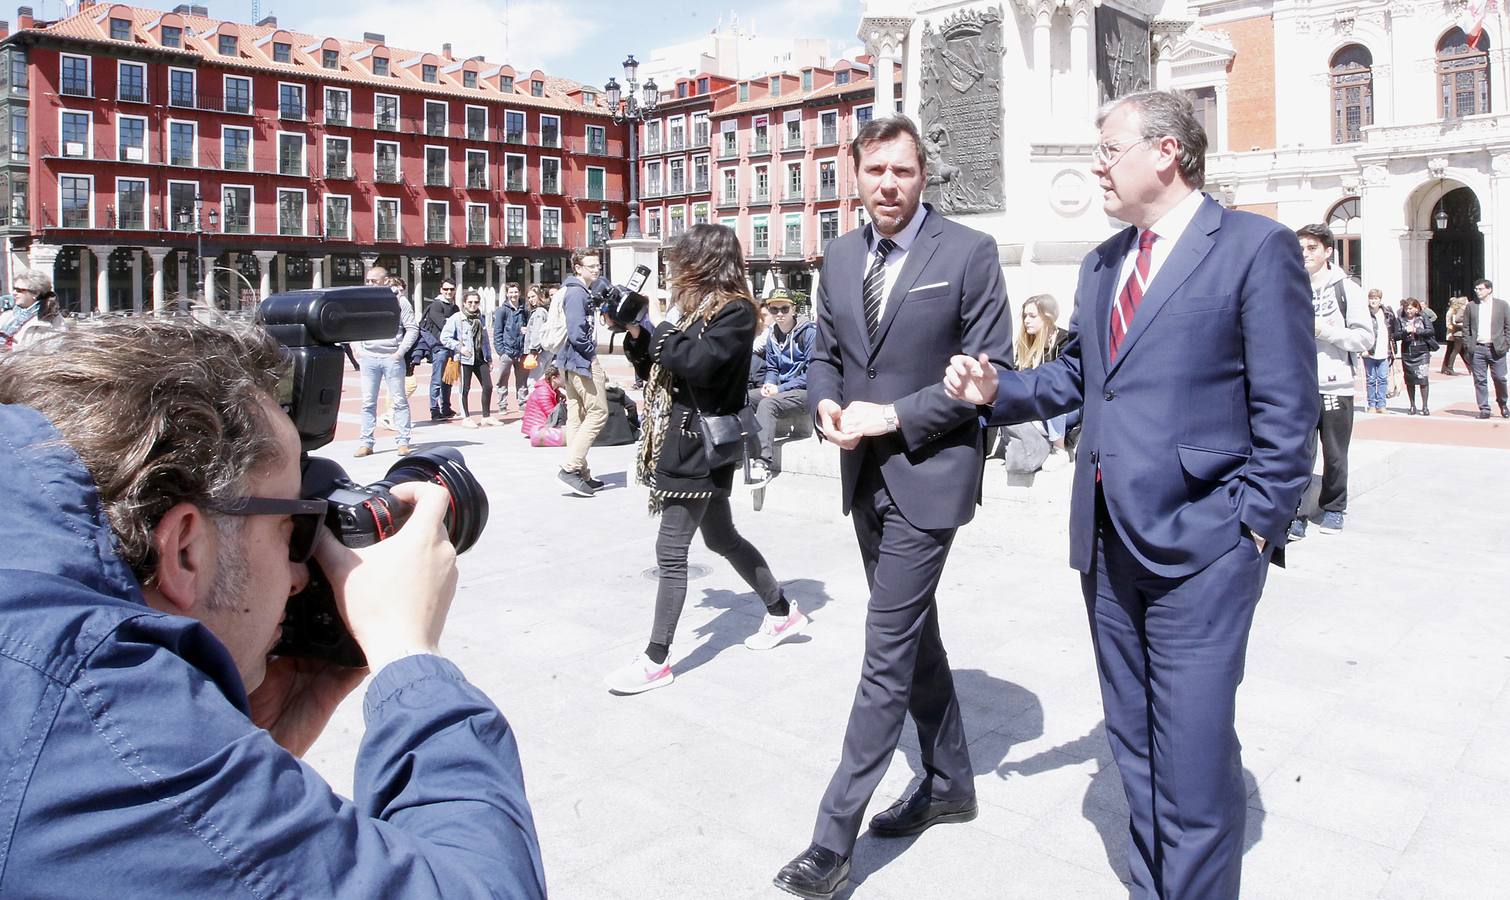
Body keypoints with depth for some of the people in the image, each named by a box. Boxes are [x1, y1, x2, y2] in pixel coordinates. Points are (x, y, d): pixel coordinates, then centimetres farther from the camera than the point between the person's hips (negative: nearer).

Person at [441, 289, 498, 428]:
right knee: (465, 389, 1)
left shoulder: (480, 318, 14)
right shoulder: (456, 318, -7)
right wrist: (459, 347, -17)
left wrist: (489, 358, 17)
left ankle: (486, 416, 18)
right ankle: (466, 418, 11)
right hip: (465, 359, -6)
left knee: (488, 386, 6)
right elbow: (444, 338, -10)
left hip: (480, 358, 6)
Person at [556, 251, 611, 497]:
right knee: (598, 412, -8)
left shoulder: (571, 290, 17)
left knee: (576, 415, 10)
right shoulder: (577, 292, -14)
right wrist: (591, 350, -9)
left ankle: (581, 475, 14)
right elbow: (576, 332, -23)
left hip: (569, 361, 10)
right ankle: (571, 467, -12)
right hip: (582, 359, -10)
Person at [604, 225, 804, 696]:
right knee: (721, 536, 20)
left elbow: (699, 362, -28)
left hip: (700, 447, -10)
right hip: (687, 442, 10)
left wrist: (657, 332, -14)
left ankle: (656, 660, 2)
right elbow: (665, 363, 17)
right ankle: (782, 612, 36)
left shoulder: (736, 310, -13)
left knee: (671, 552, -7)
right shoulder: (701, 306, 14)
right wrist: (637, 334, 3)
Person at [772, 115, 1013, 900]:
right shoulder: (840, 257, 9)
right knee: (912, 634, 17)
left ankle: (833, 837, 3)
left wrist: (897, 417, -18)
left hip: (927, 471, -7)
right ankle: (950, 783, 36)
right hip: (865, 474, 7)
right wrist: (825, 404, -6)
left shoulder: (968, 252, -8)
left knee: (887, 651, -6)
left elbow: (990, 369, -10)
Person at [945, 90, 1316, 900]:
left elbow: (1286, 408, -10)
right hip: (1108, 540, 7)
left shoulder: (1255, 247, -7)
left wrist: (1255, 526, -13)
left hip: (1198, 546, -7)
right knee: (1134, 743, 19)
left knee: (1195, 755, 0)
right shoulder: (1101, 264, 15)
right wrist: (998, 389, 1)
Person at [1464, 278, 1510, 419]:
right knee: (1480, 380, 1)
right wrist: (1468, 345, 2)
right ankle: (1484, 409, 8)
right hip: (1477, 349, 1)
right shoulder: (1471, 306, 8)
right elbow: (1465, 327, 10)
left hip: (1496, 349, -1)